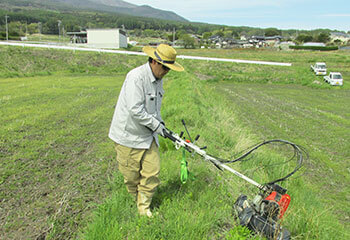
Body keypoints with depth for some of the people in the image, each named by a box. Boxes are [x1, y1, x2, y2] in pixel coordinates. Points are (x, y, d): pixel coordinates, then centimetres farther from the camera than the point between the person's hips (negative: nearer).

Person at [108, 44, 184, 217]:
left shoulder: (158, 79, 7)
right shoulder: (136, 77, -23)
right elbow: (135, 110, -27)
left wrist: (160, 122, 8)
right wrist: (155, 125, -16)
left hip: (148, 135, 8)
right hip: (129, 134, -7)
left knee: (152, 171, 6)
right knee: (131, 175, 9)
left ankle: (144, 207, 23)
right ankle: (137, 199, 38)